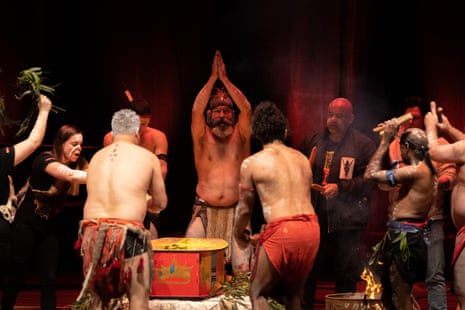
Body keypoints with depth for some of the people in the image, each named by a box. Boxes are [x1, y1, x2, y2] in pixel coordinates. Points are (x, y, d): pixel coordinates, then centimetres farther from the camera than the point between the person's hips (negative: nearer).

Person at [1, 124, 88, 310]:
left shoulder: (78, 164, -2)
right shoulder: (45, 159, -20)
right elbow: (70, 175, -37)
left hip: (50, 228, 5)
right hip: (26, 225, -5)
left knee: (49, 279, -1)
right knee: (17, 276, 3)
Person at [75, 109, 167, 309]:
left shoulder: (96, 157, 14)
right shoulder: (148, 158, 6)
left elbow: (97, 196, 12)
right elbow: (161, 204, 12)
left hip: (92, 233, 4)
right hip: (127, 235, -4)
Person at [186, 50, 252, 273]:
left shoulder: (239, 138, 9)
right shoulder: (203, 139, 7)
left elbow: (246, 109, -2)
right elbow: (197, 110, -4)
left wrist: (225, 80, 0)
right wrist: (213, 78, -1)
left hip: (235, 211, 0)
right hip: (205, 212, 0)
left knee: (243, 267, -10)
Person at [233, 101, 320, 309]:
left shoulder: (252, 163, 3)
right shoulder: (302, 159, 17)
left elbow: (244, 208, 8)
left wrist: (239, 235, 29)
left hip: (282, 230, -5)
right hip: (311, 227, 5)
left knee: (258, 293, 9)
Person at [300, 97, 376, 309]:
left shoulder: (363, 145, -2)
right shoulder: (314, 142, 12)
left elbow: (370, 180, -11)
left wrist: (339, 188, -18)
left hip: (347, 221, -3)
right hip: (316, 218, 4)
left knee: (346, 276, 6)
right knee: (307, 273, 4)